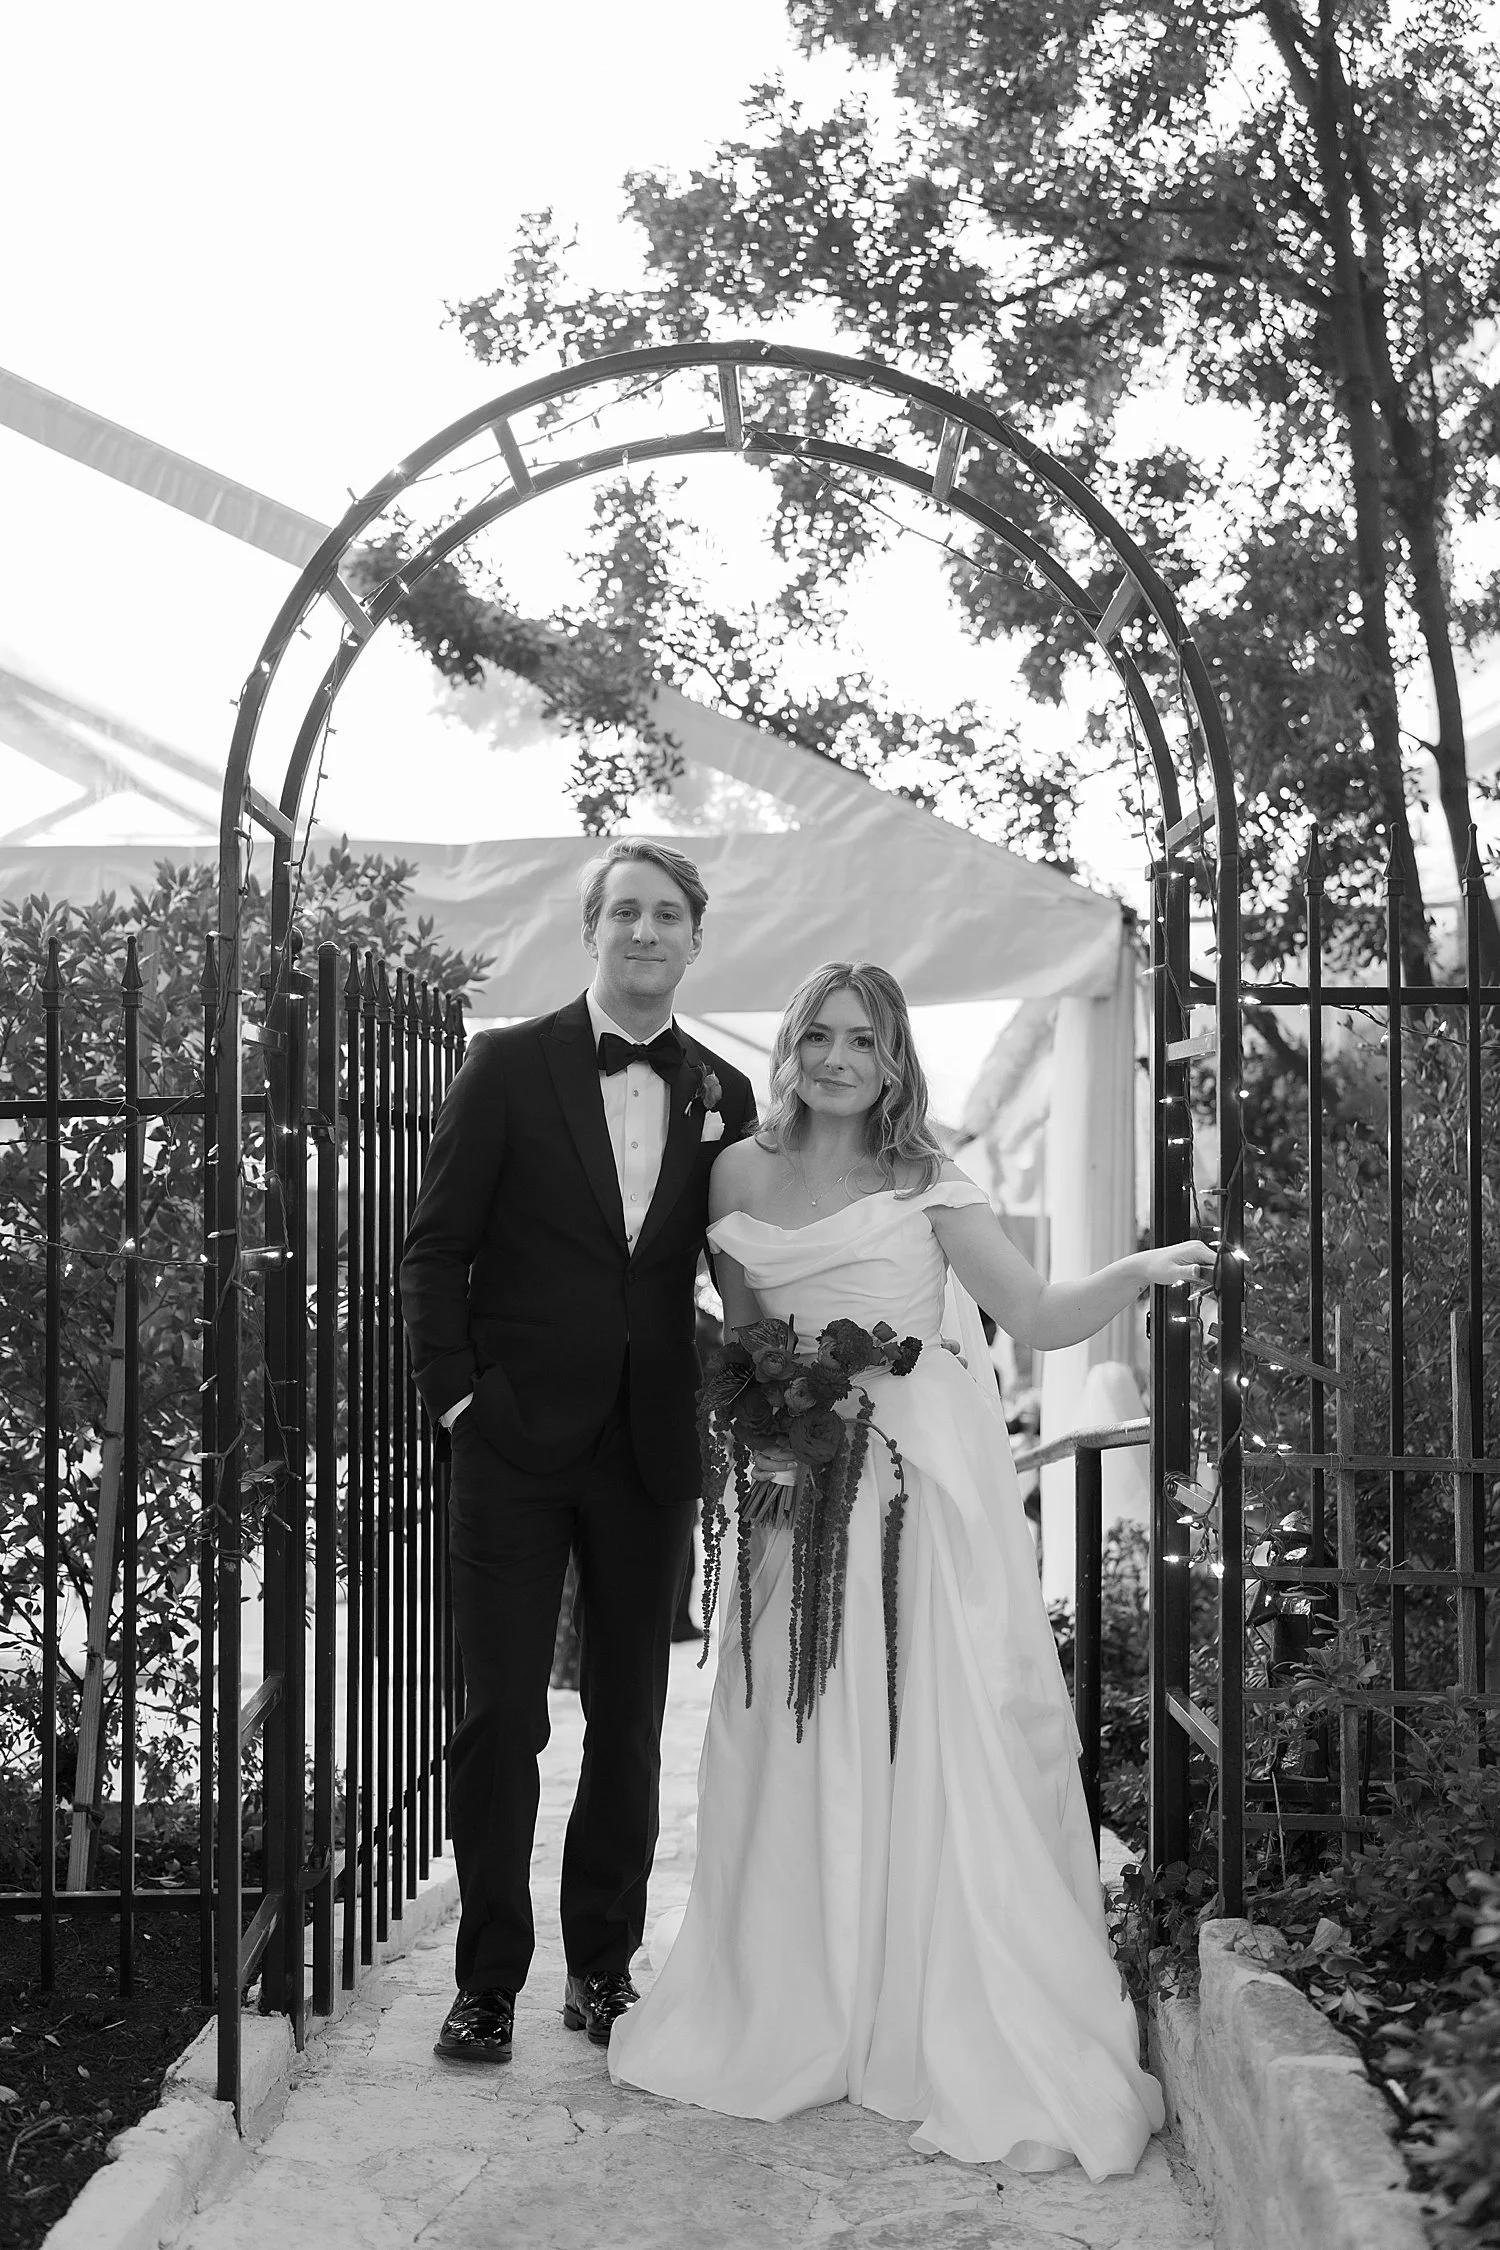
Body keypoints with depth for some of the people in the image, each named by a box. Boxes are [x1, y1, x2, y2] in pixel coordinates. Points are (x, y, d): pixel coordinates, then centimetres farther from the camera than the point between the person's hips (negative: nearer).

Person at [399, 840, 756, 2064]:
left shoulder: (724, 1092, 7)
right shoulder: (511, 1065, -1)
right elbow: (436, 1248, -1)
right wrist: (457, 1396, -7)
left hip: (652, 1453, 3)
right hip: (517, 1445, -3)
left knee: (630, 1719, 11)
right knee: (501, 1713, 2)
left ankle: (605, 1965, 25)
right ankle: (489, 1977, 15)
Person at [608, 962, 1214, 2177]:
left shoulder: (927, 1184, 1)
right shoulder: (741, 1175, 9)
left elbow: (1039, 1315, -5)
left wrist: (1142, 1269, -20)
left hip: (925, 1483, -3)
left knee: (940, 1745, -4)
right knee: (797, 1749, 6)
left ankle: (973, 2042, 8)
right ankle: (798, 2021, 22)